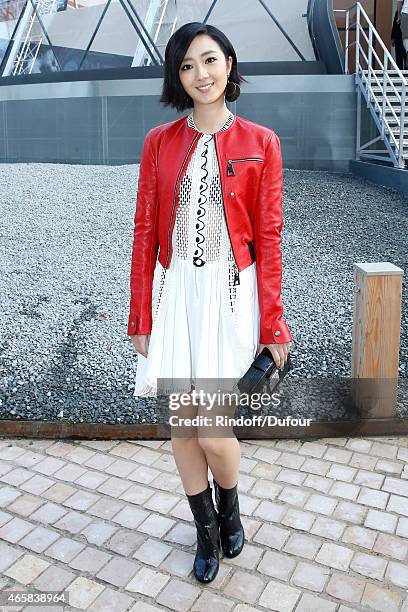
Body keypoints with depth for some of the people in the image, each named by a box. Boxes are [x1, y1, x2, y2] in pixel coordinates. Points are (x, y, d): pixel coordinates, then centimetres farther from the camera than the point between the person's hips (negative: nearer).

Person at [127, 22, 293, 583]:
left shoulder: (261, 143, 0)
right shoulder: (159, 142, 5)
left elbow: (268, 237, -2)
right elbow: (145, 232, 5)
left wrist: (272, 324, -4)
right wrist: (141, 317, 2)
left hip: (230, 293, -2)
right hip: (173, 292, 3)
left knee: (213, 431, -3)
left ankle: (230, 507, 33)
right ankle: (207, 530, 35)